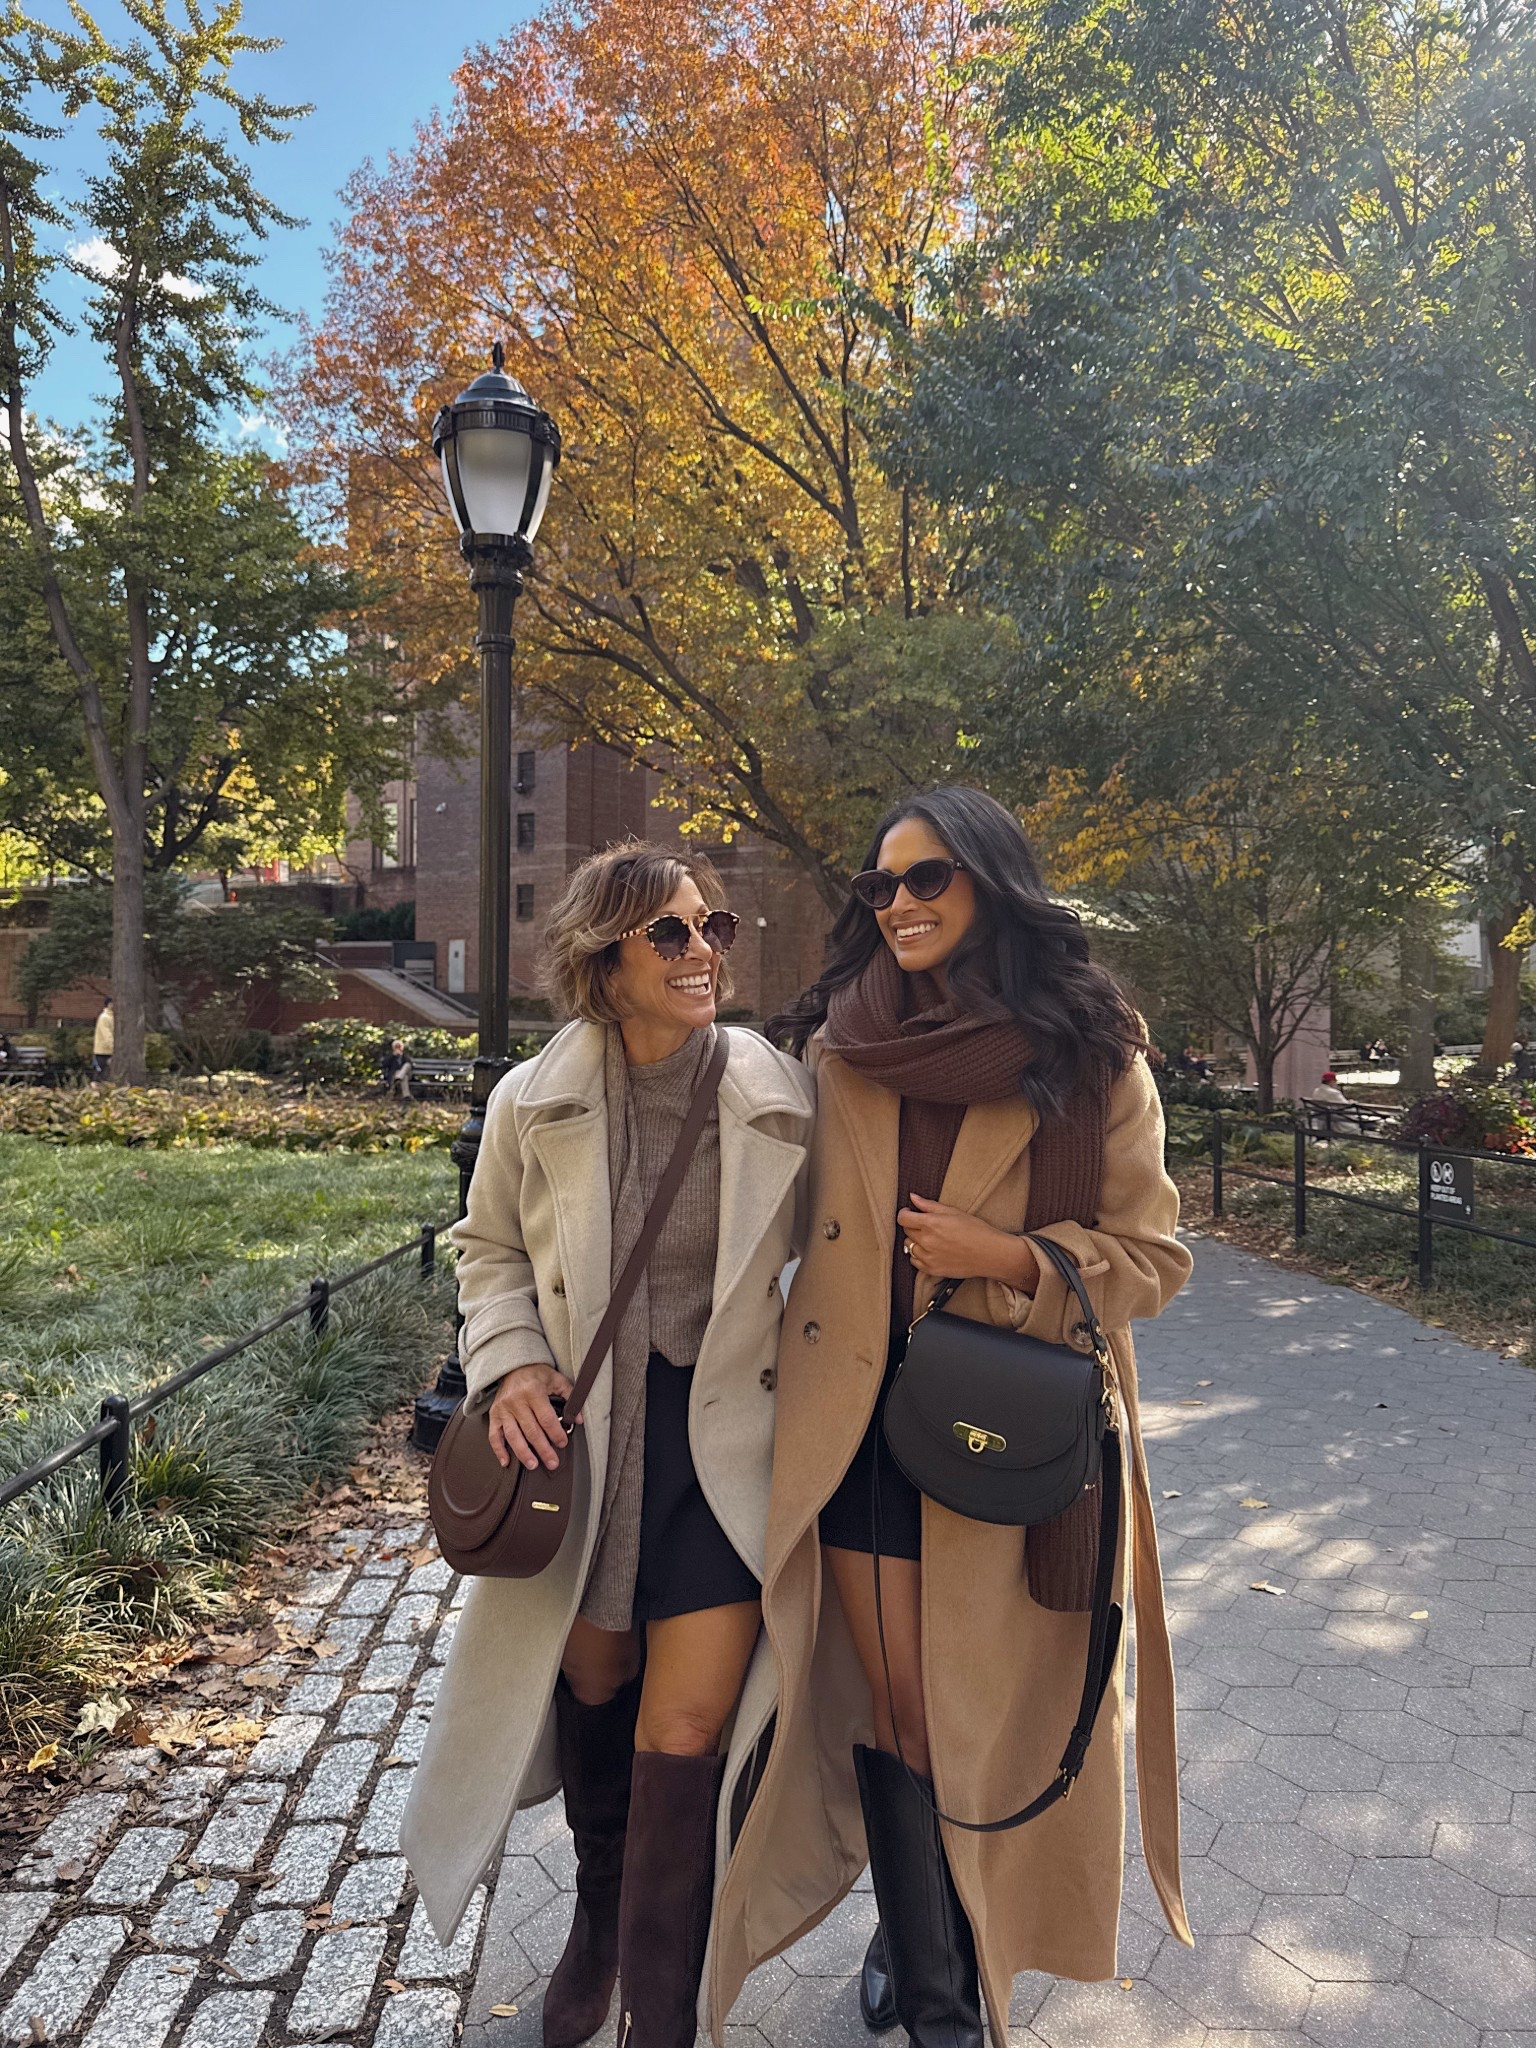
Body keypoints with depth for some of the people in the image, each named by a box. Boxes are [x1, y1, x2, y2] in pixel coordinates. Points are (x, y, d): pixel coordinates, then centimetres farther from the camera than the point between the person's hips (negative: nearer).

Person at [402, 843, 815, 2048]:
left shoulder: (780, 1097, -11)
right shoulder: (534, 1103, -8)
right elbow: (490, 1248, 8)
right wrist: (510, 1361, -8)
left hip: (725, 1439, -2)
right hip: (579, 1437, 2)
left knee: (685, 1734, -1)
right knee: (593, 1686, 21)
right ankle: (599, 1916, 52)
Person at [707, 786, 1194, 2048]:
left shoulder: (1092, 1059, -6)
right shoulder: (839, 1047, 1)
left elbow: (1154, 1256, -2)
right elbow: (780, 1213, 9)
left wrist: (1012, 1259, -18)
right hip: (859, 1425, 2)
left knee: (992, 1713, 11)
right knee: (890, 1708, 12)